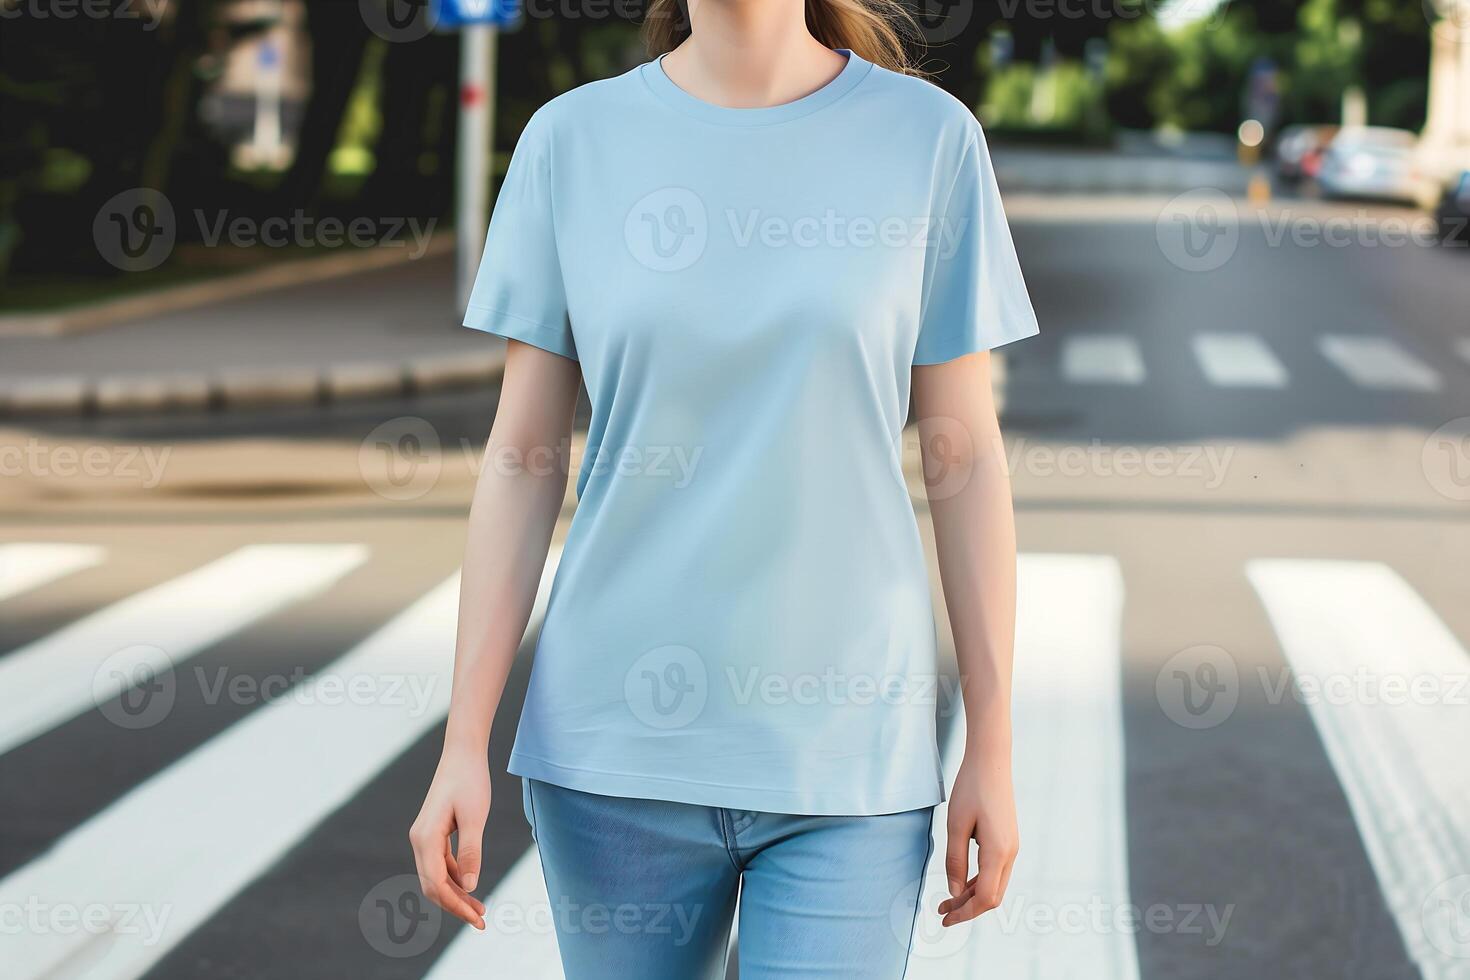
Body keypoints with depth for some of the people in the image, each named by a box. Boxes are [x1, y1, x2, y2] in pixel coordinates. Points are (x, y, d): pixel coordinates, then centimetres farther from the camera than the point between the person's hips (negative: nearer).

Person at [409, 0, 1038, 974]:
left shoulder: (928, 134, -1)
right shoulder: (573, 139, 1)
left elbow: (963, 458, 1)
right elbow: (524, 458, 3)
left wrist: (992, 752, 1)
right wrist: (464, 745, -2)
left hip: (847, 753, -1)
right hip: (617, 739, 1)